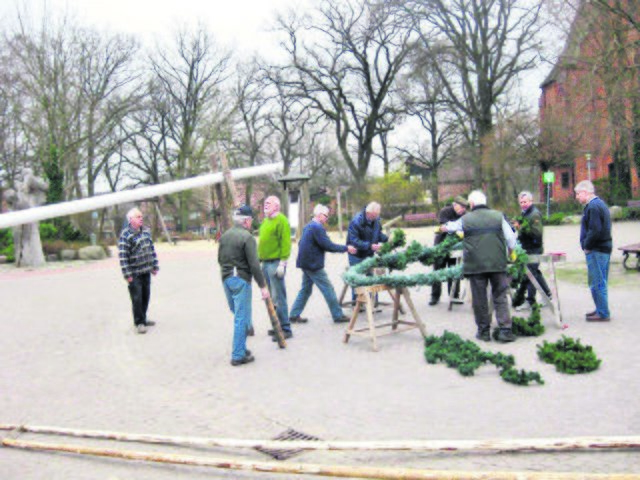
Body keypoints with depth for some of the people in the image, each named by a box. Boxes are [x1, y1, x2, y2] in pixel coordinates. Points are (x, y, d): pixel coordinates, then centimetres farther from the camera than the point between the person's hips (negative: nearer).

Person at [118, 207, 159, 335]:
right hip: (135, 273, -7)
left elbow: (152, 249, 16)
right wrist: (127, 275, -18)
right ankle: (139, 323, 10)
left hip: (146, 271, 7)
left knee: (145, 296, 14)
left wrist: (155, 266, 14)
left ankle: (143, 319, 29)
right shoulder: (125, 235, -14)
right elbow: (123, 256, -16)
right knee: (137, 298, -2)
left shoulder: (146, 231, 8)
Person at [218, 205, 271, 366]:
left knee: (238, 315, 19)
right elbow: (254, 264, -17)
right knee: (242, 318, -2)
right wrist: (263, 286, -13)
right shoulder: (247, 237, -13)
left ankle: (240, 348, 27)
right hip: (241, 280, -8)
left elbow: (220, 258, 18)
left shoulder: (224, 236, 10)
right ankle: (238, 355, 1)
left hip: (226, 278, 8)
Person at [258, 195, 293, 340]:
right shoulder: (265, 221, 18)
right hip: (265, 262, 9)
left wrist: (282, 263, -20)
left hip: (276, 263, -9)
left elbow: (286, 243, -15)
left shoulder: (281, 220, -9)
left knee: (278, 297, -9)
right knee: (271, 297, 12)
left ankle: (285, 329, -3)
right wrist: (260, 258, 17)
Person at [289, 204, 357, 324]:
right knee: (328, 289, -2)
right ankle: (338, 315, 4)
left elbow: (301, 243, 22)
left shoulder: (308, 226, 13)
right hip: (314, 265, -10)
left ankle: (294, 314, 15)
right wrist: (346, 248, -12)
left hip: (306, 263, 10)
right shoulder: (317, 227, -17)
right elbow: (328, 245, -20)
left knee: (305, 289, 15)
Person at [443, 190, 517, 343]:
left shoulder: (465, 219, 4)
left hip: (475, 265, -1)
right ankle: (505, 330, 1)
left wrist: (444, 227, 47)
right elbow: (511, 238, 5)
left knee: (479, 299, 8)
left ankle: (484, 331, 14)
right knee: (500, 297, 6)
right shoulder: (498, 216, 5)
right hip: (498, 264, 1)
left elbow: (451, 227, 23)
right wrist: (510, 254, 23)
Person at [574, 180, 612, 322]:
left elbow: (595, 230, -25)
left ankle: (602, 313, -1)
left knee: (597, 283, -5)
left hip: (596, 251, -11)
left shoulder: (593, 206, -16)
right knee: (601, 282, 17)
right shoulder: (600, 203, 17)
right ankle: (601, 310, 25)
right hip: (604, 248, 11)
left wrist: (587, 246, -13)